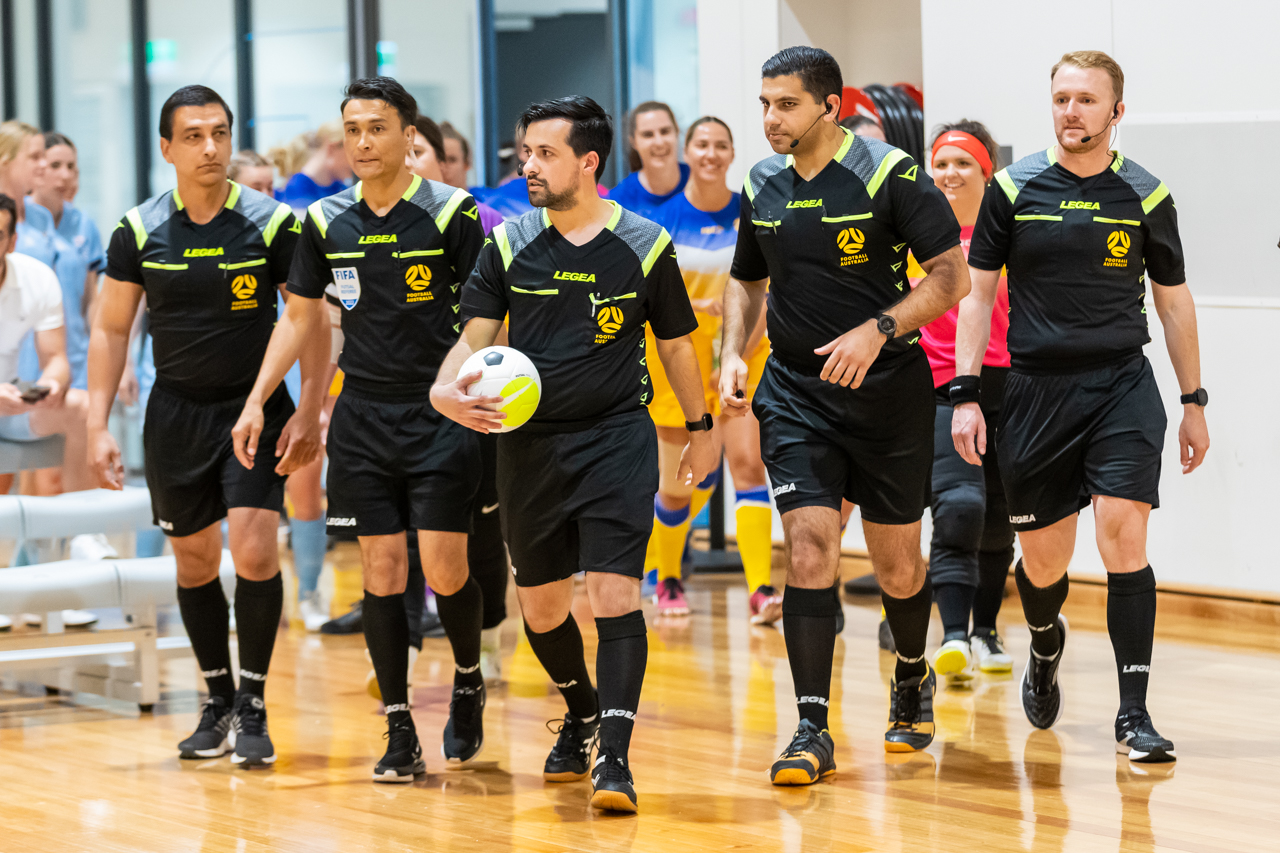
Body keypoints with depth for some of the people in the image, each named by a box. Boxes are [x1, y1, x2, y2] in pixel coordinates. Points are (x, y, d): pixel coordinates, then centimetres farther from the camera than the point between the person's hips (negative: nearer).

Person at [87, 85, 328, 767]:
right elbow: (111, 329, 4)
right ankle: (218, 702, 23)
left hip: (255, 406, -2)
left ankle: (253, 704, -3)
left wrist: (309, 412, -10)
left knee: (254, 552, -15)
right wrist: (98, 425, -3)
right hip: (176, 412, 3)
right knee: (194, 561, 9)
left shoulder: (273, 223, -9)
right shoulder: (139, 232, -3)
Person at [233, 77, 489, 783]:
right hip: (363, 413, 3)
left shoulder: (450, 212, -5)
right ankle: (399, 731, 4)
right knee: (380, 564, 0)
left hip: (441, 411, -3)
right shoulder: (326, 221, 6)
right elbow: (300, 317, 16)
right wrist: (256, 401, 10)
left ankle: (468, 684, 22)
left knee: (444, 568, -7)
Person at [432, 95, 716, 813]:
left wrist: (702, 428, 17)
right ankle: (583, 715, 40)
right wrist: (446, 390, -19)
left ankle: (614, 755, -16)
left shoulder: (645, 246, -2)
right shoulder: (510, 245, 2)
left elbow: (676, 344, 10)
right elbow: (475, 337, 2)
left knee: (615, 592, -16)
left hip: (618, 437, -3)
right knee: (541, 606, 13)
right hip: (529, 443, 3)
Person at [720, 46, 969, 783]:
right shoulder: (761, 187, 4)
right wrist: (734, 355, 4)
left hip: (890, 390, -2)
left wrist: (879, 329, -23)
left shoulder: (889, 175, -11)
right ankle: (813, 729, -11)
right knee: (809, 549, -12)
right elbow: (747, 281, 20)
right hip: (796, 391, 3)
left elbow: (953, 276, -11)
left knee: (897, 562, 8)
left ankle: (914, 676, 38)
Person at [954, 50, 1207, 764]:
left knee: (1124, 532, -17)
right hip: (1037, 389, 1)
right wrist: (967, 394, -2)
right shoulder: (1013, 188, 1)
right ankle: (1046, 644, 42)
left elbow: (1174, 300, 11)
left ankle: (1134, 714, -12)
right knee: (1042, 560, 7)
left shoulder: (1145, 195, 2)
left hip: (1123, 385, -1)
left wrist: (1194, 403, 12)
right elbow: (978, 292, 6)